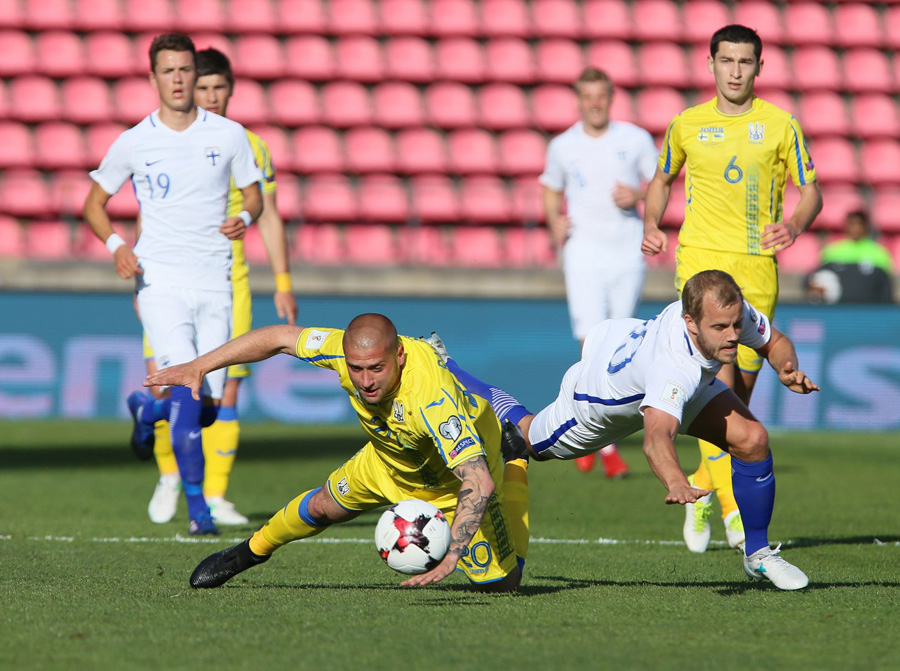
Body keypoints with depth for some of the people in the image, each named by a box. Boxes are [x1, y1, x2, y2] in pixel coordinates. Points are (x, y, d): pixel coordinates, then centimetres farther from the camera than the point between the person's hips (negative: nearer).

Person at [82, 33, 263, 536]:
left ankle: (147, 408, 37)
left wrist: (245, 220, -11)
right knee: (187, 393, -18)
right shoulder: (134, 143, 0)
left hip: (214, 283, 3)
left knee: (209, 407, 2)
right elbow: (95, 202, 12)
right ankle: (198, 509, -9)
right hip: (161, 282, -2)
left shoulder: (229, 135, 3)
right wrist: (116, 245, -7)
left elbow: (254, 195, 13)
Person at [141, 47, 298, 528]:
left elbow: (268, 218, 11)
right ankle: (169, 475, 12)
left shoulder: (249, 147, 6)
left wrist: (283, 283, 4)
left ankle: (214, 497, 6)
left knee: (226, 391, -3)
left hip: (227, 281, 1)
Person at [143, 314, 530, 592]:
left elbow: (479, 482, -52)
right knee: (324, 507, 16)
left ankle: (514, 470, 26)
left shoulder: (431, 400, -48)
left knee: (500, 584, 0)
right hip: (390, 457, 5)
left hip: (454, 477, -5)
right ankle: (253, 550, 49)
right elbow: (281, 337, -13)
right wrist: (199, 367, -12)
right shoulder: (347, 349, -31)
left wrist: (451, 557, -62)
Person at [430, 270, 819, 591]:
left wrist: (787, 370, -30)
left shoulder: (733, 312, -32)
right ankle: (443, 367, 46)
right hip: (602, 396, -5)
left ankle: (757, 555, 8)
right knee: (526, 440, 22)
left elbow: (774, 342, -8)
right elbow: (656, 437, -66)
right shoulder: (674, 367, -52)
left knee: (751, 439, -14)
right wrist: (675, 482, -87)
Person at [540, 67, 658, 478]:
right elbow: (551, 192, 18)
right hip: (583, 252, -1)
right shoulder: (562, 147, 5)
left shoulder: (636, 139, 4)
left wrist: (637, 196, -11)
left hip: (628, 253, 1)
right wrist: (555, 224, -2)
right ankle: (606, 445, -12)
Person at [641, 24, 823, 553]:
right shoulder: (687, 125, 7)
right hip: (700, 258, -1)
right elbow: (662, 179, 23)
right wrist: (652, 225, 5)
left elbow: (811, 192, 8)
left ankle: (703, 486, 28)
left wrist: (795, 225, -14)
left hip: (757, 267, 1)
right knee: (718, 377, -18)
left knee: (743, 385, 5)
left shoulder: (780, 125, 4)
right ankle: (733, 506, -20)